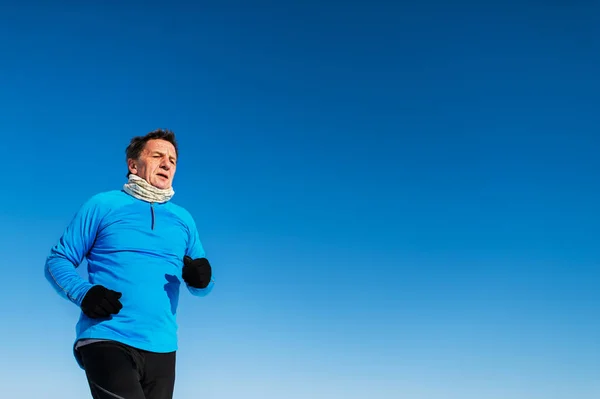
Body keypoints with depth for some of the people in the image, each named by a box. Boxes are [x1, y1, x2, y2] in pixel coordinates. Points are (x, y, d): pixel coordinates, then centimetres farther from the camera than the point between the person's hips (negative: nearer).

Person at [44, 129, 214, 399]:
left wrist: (201, 279, -6)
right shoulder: (103, 206, 5)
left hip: (161, 349, 5)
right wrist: (83, 293, -14)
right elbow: (57, 261, 5)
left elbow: (200, 286, 18)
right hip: (107, 341, -4)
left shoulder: (183, 219, 16)